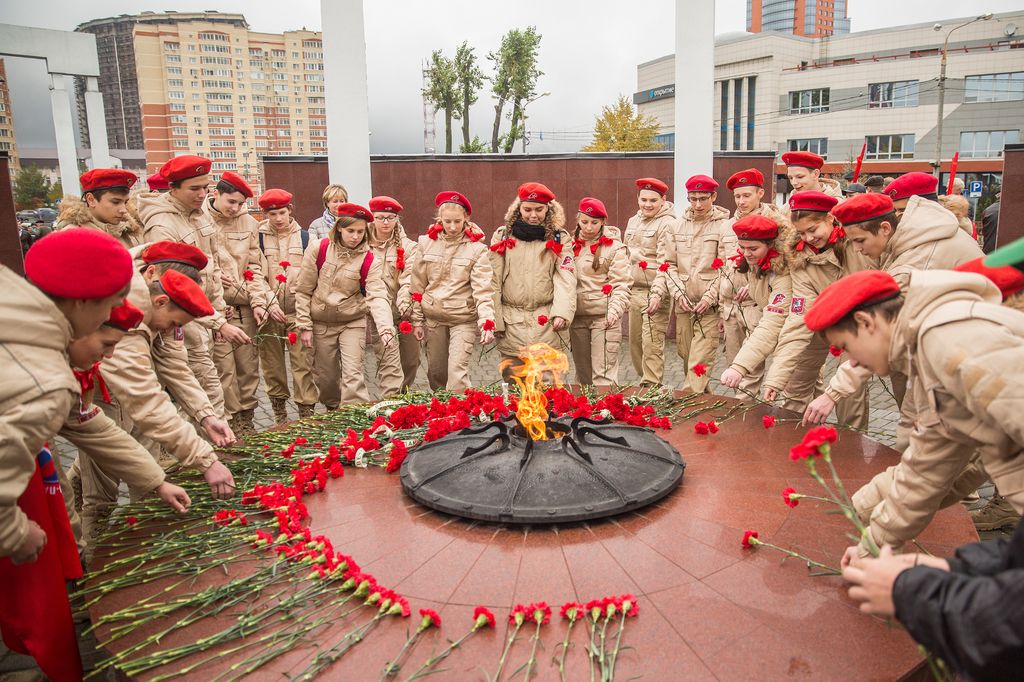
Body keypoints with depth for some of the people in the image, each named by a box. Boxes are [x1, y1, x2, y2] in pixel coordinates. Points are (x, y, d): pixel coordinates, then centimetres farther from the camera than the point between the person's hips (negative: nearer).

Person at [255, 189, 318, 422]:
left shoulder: (304, 237, 7)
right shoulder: (258, 238, 3)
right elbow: (255, 275, -2)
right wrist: (270, 302, -14)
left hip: (298, 310, 0)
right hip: (269, 312, 0)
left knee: (303, 362, -5)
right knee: (272, 363, 8)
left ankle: (306, 410, 2)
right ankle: (279, 411, 22)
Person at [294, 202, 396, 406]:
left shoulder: (369, 261, -11)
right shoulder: (318, 249, -9)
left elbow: (377, 296, -23)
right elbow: (303, 290, -4)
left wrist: (385, 327, -39)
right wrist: (304, 325, -6)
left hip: (353, 322, -1)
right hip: (321, 323, 1)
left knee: (353, 374, -9)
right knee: (325, 375, 11)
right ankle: (332, 410, 37)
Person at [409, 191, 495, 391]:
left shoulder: (476, 249, -7)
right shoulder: (426, 243, 2)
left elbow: (483, 290, -13)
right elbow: (417, 285, 7)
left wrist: (487, 322, -24)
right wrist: (417, 320, 6)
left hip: (464, 319, -3)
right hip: (433, 318, 4)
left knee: (457, 372, -12)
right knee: (435, 371, 14)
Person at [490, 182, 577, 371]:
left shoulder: (560, 238, 6)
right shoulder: (502, 236, 7)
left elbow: (566, 278, -5)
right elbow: (494, 281, 4)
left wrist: (562, 313, -20)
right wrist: (494, 320, -2)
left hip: (547, 323, 0)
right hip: (511, 323, 1)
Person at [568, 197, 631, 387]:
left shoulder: (614, 247, -3)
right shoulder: (571, 245, 10)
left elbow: (621, 284, -7)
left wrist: (615, 310, -20)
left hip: (604, 317, -5)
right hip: (577, 316, 5)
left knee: (603, 373, -8)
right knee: (582, 373, 12)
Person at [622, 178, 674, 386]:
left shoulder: (667, 224, -8)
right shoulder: (633, 221, 16)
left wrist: (657, 294, -22)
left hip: (654, 293, -7)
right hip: (633, 290, 8)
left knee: (652, 343, -9)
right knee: (635, 341, 12)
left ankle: (651, 386, -2)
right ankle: (646, 379, 26)